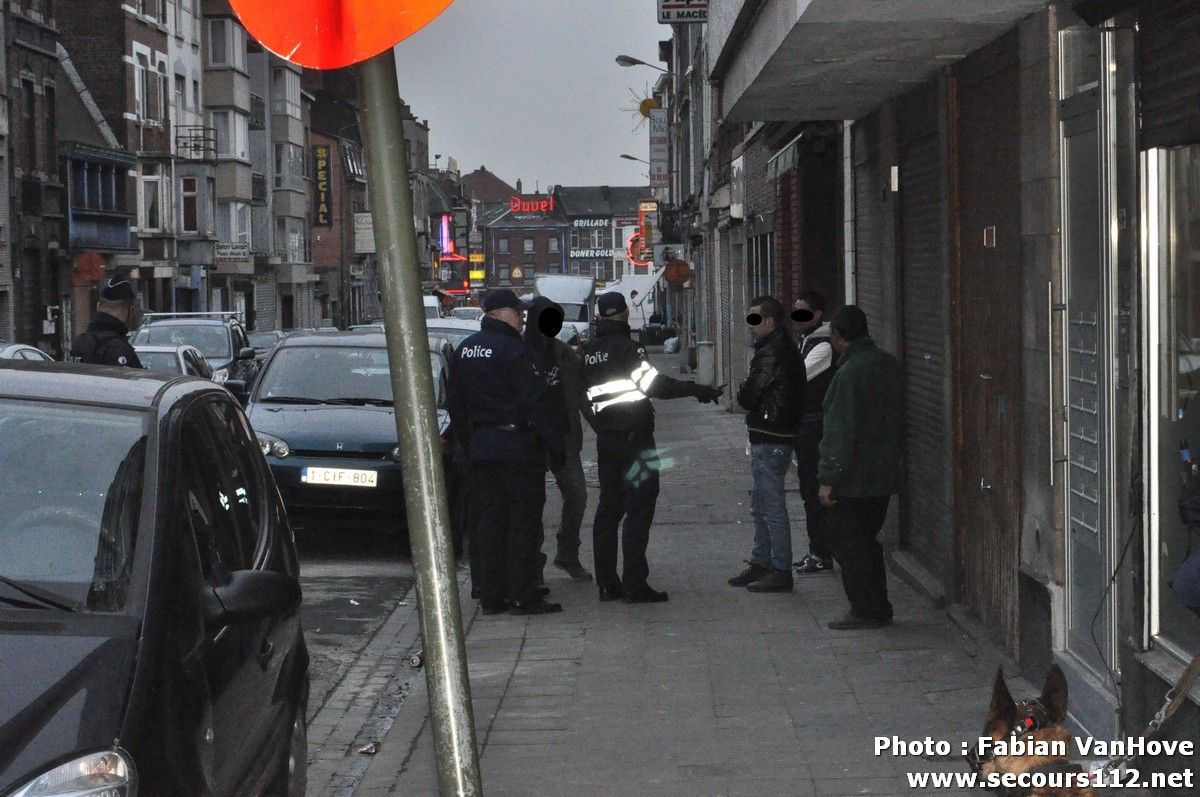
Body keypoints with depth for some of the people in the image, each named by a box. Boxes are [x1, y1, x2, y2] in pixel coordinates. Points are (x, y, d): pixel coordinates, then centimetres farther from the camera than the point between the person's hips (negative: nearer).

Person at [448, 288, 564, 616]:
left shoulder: (465, 350, 11)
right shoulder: (513, 350, -13)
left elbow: (456, 405, 16)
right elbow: (534, 402, -16)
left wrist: (467, 444, 21)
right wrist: (554, 442, -12)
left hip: (479, 447, 7)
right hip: (517, 447, -7)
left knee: (487, 522, 9)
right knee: (522, 521, -2)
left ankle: (490, 595, 11)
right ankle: (523, 596, -3)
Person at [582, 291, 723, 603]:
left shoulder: (591, 353, 10)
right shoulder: (628, 348, -13)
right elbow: (655, 384, -20)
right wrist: (698, 390, -16)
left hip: (605, 438, 8)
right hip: (633, 438, -8)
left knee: (608, 507, 13)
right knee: (639, 510, -4)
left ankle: (607, 583, 15)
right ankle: (634, 585, -7)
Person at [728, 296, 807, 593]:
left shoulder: (772, 354, -19)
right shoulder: (785, 349, 15)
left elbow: (747, 396, -17)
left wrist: (743, 391, 2)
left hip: (769, 442, -11)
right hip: (773, 438, 11)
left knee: (772, 507, -6)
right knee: (761, 506, 18)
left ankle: (781, 571, -2)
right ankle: (760, 563, 25)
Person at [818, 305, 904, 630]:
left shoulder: (850, 372, -19)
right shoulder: (888, 364, 9)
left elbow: (840, 431, -21)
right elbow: (897, 422, 17)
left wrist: (828, 478, -18)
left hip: (852, 481, -9)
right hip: (883, 476, 9)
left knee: (848, 545, 0)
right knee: (866, 542, 17)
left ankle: (865, 611, 2)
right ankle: (878, 609, 21)